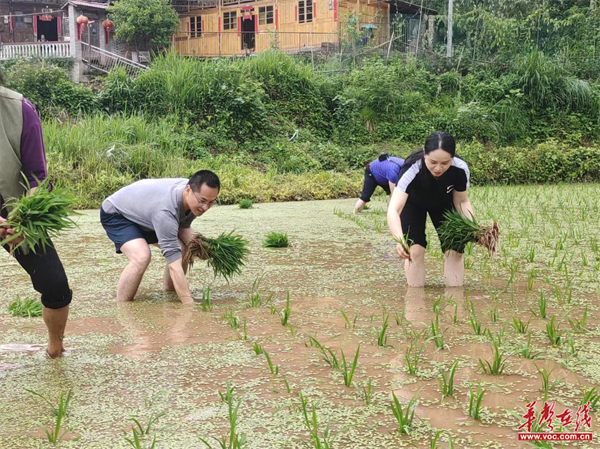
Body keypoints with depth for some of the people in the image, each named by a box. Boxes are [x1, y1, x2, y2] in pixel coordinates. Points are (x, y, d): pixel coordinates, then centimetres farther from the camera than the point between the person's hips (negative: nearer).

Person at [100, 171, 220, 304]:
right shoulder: (165, 210, -42)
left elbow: (183, 226, 0)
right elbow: (174, 263, -43)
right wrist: (189, 304, -46)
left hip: (144, 211, 8)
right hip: (116, 213, -8)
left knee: (183, 250, -1)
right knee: (142, 257, -32)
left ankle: (169, 292, 18)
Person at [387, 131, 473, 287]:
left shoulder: (460, 169, -34)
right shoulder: (411, 169, -44)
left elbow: (462, 201, -15)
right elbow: (393, 210, -53)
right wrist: (400, 239, -72)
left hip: (443, 204, 2)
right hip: (413, 204, -2)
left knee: (454, 250, -7)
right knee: (416, 251, -14)